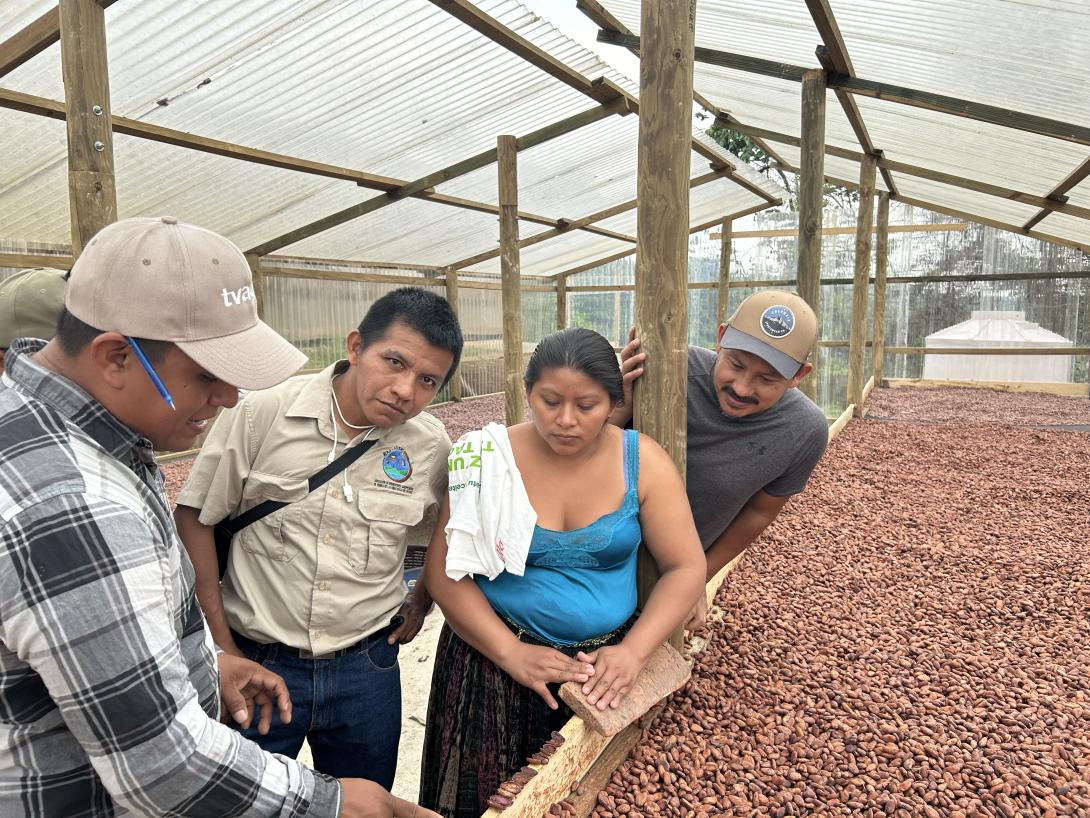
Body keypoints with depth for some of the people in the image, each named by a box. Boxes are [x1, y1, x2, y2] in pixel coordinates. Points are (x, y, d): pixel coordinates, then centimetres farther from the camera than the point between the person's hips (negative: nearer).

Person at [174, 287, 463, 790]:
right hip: (255, 663, -1)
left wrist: (422, 601, 6)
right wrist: (221, 644, -5)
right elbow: (195, 518, -6)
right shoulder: (260, 415, -14)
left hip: (367, 667, 2)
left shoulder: (432, 447, -7)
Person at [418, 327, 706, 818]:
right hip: (496, 662, -1)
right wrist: (512, 654, -18)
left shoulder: (642, 461, -7)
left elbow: (685, 569, -5)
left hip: (604, 669, 1)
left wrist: (632, 651, -18)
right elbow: (445, 572, -9)